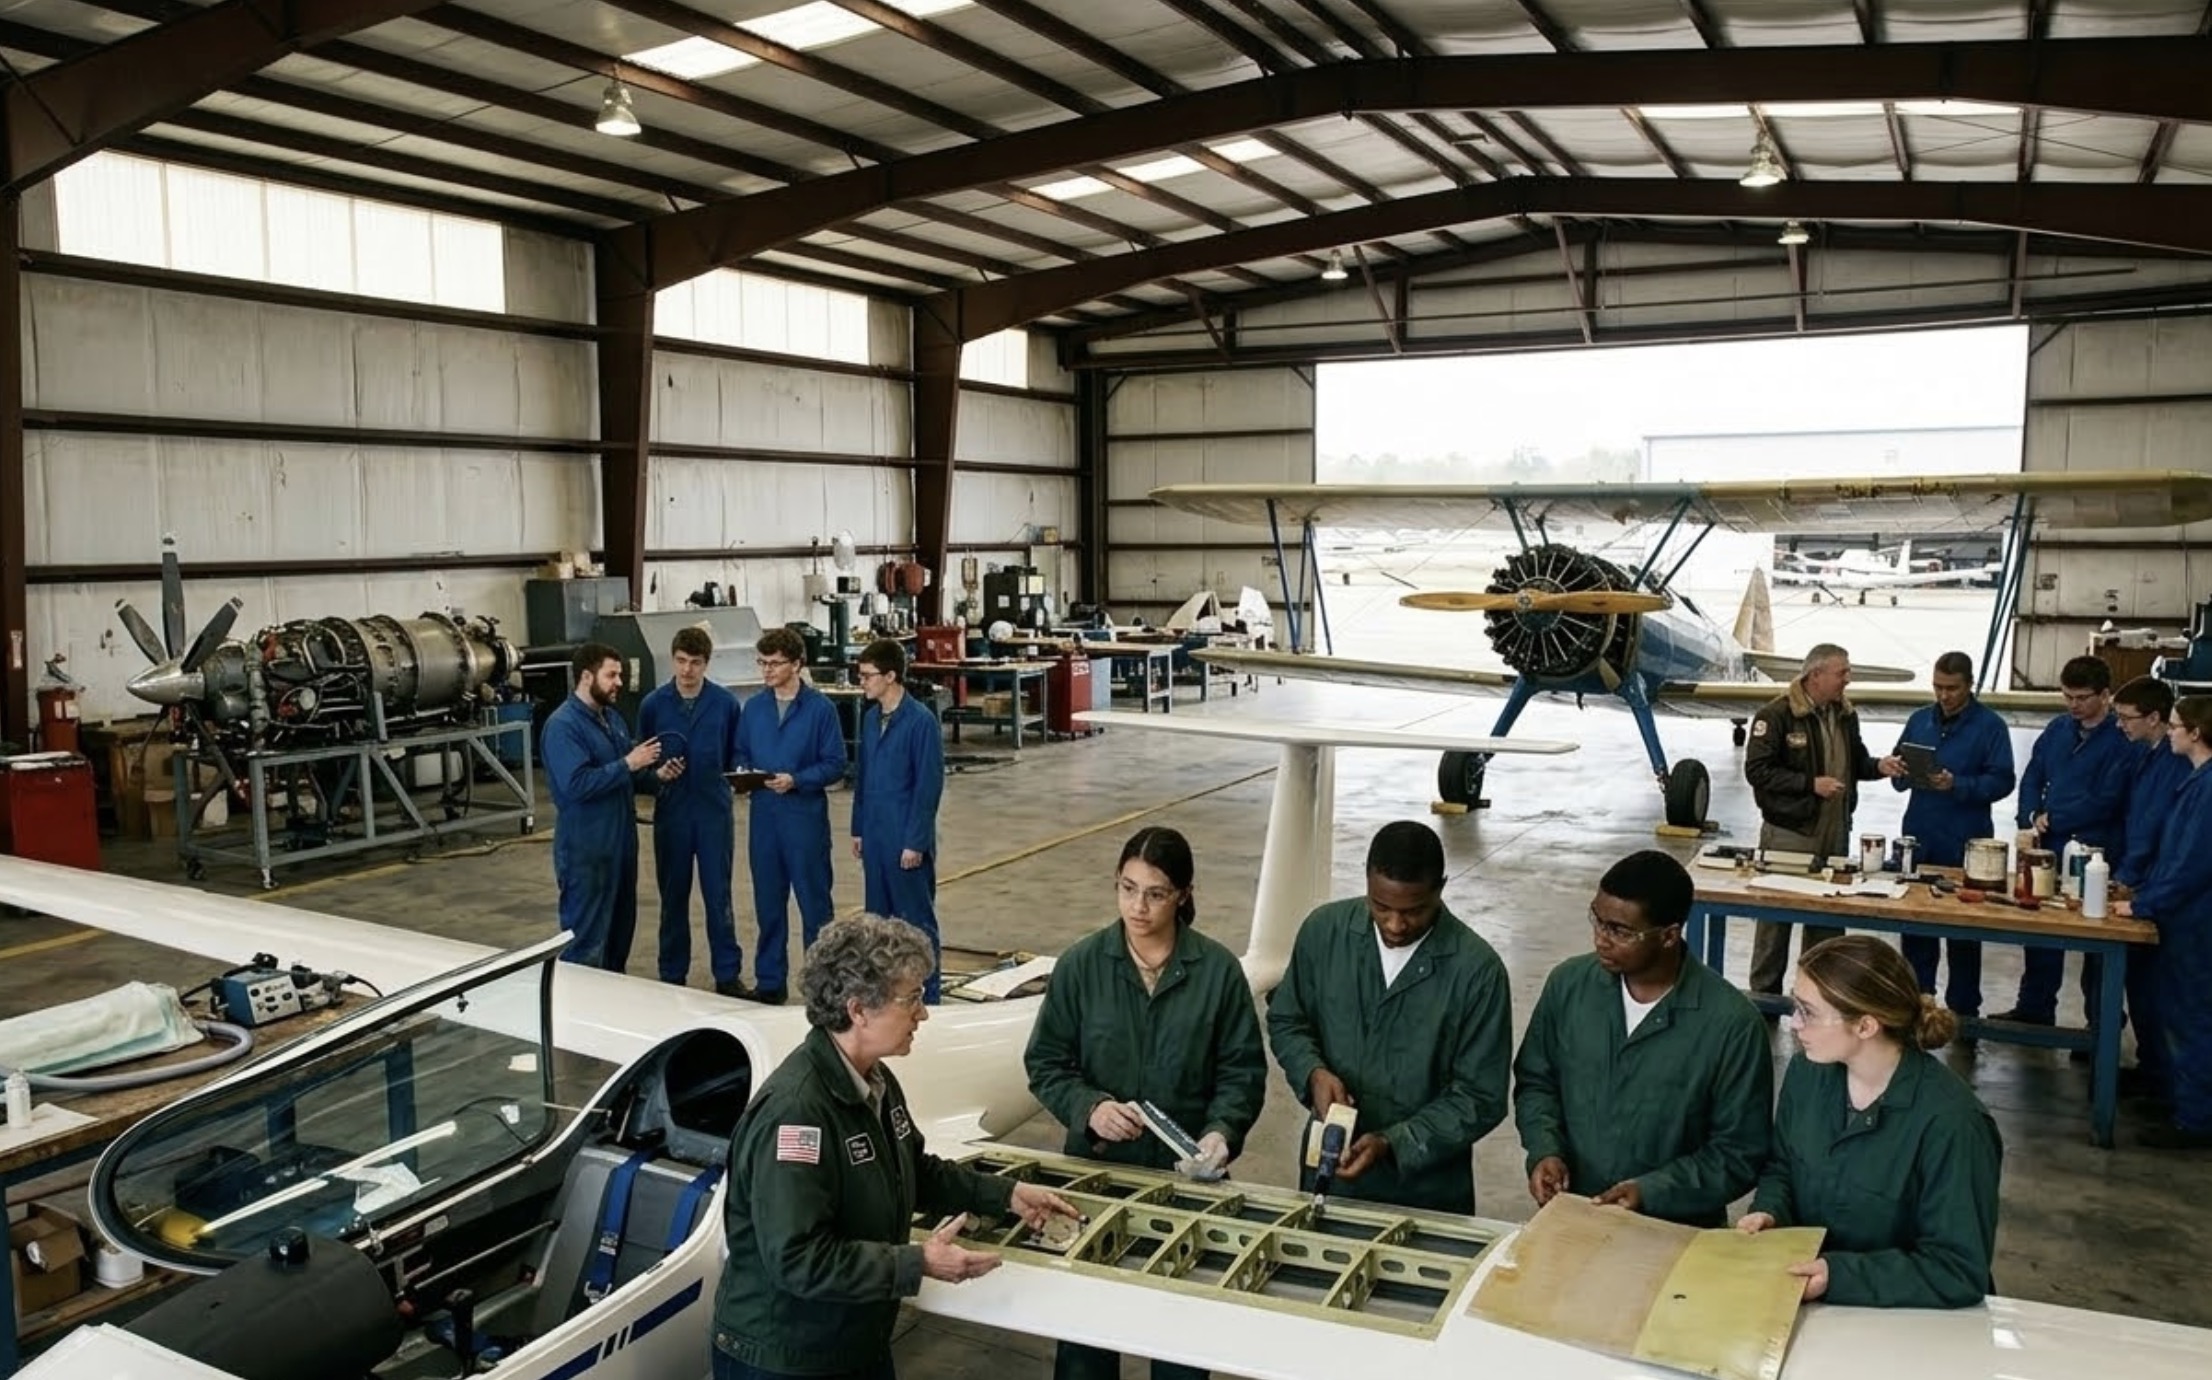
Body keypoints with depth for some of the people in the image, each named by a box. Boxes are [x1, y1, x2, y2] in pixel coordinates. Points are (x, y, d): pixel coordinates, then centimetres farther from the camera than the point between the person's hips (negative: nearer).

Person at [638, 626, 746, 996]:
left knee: (718, 895, 4)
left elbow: (735, 756, 7)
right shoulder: (653, 704, 1)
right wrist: (657, 774, -11)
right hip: (671, 812, 1)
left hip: (715, 811, -1)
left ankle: (728, 974, 13)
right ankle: (672, 975, 21)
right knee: (673, 896, 10)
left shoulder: (725, 703, -1)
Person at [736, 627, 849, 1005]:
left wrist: (796, 780, -19)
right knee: (768, 903, 12)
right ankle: (769, 981, 23)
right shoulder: (754, 707, 8)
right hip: (763, 816, 4)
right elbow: (741, 754, 16)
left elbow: (835, 765, -7)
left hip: (805, 816, -4)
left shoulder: (820, 708, -6)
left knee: (814, 902, 3)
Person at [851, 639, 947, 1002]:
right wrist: (858, 829, 13)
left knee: (916, 918, 3)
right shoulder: (870, 717, 7)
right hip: (874, 835, 7)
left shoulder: (921, 721, -15)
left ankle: (926, 995, 13)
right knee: (878, 915, 14)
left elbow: (929, 787, -15)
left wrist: (915, 842, -15)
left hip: (905, 839, -7)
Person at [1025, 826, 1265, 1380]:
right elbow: (1046, 1063, -2)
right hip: (1097, 1164, 0)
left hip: (1185, 1169, 0)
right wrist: (1089, 1107, -19)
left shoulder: (1218, 969, -7)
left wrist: (1223, 1131, -19)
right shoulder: (1080, 964, -7)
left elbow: (1243, 1070, -2)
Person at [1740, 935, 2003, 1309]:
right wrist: (1769, 1212, -5)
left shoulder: (1947, 1122, -21)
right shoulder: (1807, 1071, -2)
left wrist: (1839, 1275, -24)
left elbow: (1961, 1270, -18)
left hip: (1902, 1317, -5)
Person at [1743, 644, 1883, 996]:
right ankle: (1764, 993, 14)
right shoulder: (1778, 715, -14)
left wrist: (1879, 767, -1)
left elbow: (1856, 763, 20)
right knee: (1776, 916, 3)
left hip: (1835, 834, 7)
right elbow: (1756, 770, -17)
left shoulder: (1845, 715, 9)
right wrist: (1811, 784, -21)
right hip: (1788, 834, -7)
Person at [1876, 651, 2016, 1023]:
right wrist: (1896, 770, -9)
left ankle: (1963, 1009, 17)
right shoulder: (1919, 720, 10)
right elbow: (1901, 777, 13)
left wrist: (1957, 785, -25)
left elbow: (2002, 781, -11)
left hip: (1965, 844, -4)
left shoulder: (1990, 725, -4)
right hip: (1919, 839, 4)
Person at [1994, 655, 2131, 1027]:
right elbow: (2032, 778, 10)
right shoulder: (2058, 729, 9)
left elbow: (2105, 802, -15)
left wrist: (2051, 820, -11)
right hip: (2048, 848, 6)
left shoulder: (2120, 741, -10)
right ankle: (2034, 1009, 28)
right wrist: (2031, 818, -6)